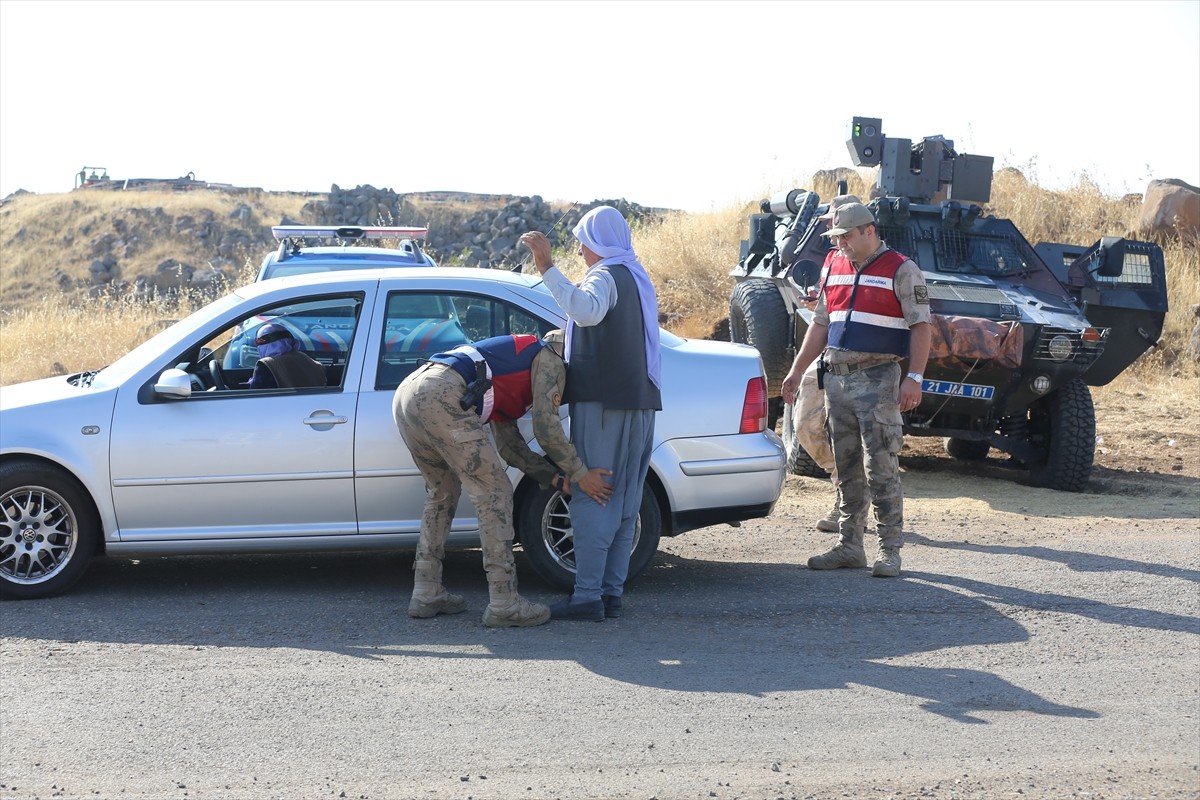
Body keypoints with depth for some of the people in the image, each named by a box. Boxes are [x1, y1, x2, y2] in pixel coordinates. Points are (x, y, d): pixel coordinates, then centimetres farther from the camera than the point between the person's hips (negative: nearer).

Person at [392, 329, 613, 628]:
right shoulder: (550, 358, 14)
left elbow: (510, 446, 32)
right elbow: (546, 427, 1)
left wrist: (557, 479, 25)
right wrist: (579, 474, 8)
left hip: (405, 395, 10)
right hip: (440, 396, -9)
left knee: (442, 492, 25)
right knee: (493, 492, -1)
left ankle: (426, 595, 25)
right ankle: (504, 604, 0)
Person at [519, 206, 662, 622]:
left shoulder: (606, 275, -10)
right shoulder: (638, 278, 20)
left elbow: (587, 311, -34)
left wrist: (547, 268, -36)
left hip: (603, 401, -9)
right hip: (640, 400, 9)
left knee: (592, 499, -7)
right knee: (623, 503, 10)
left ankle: (588, 596, -8)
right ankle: (612, 591, 12)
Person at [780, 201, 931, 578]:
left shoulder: (901, 270, -5)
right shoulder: (834, 268, 14)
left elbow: (921, 327, -8)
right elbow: (820, 324, 20)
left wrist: (914, 378, -17)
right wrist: (796, 371, 16)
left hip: (878, 380, -6)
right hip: (836, 378, 7)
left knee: (881, 469, -8)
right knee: (847, 470, 10)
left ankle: (889, 550, -3)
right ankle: (849, 546, 16)